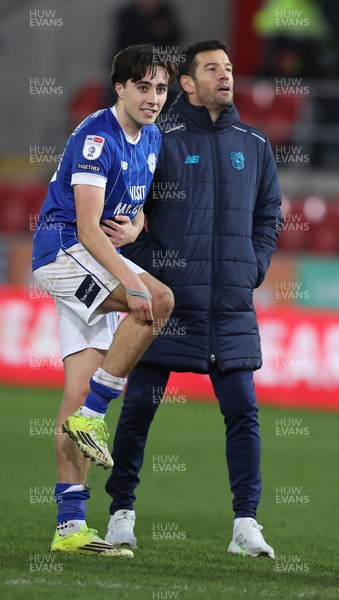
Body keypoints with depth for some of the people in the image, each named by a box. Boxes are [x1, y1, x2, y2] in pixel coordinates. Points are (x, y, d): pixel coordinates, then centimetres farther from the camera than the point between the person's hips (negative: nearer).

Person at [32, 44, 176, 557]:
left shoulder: (151, 139, 12)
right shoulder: (96, 137, -17)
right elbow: (87, 228, -23)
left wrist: (132, 227, 0)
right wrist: (130, 280, -34)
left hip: (92, 264, 8)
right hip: (63, 250, -8)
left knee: (80, 392, 2)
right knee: (159, 299, -29)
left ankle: (70, 527, -1)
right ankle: (90, 416, -19)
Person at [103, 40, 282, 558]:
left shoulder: (254, 146, 10)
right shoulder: (160, 141, -2)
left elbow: (269, 214, 18)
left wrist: (253, 269, 6)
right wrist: (149, 270, -11)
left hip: (232, 307, 3)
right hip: (166, 300, -3)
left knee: (243, 412, -3)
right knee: (138, 408, 1)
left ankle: (246, 524, 1)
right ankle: (122, 514, 14)